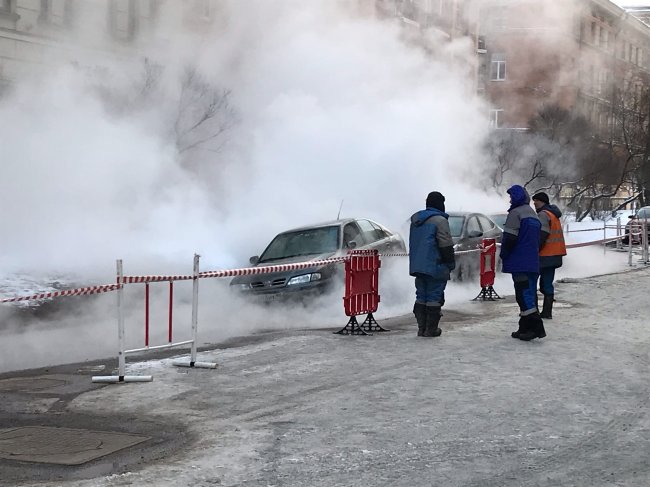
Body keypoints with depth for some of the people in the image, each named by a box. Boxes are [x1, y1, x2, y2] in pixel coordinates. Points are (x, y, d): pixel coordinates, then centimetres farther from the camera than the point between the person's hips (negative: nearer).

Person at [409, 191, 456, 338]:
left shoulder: (415, 219, 13)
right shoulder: (439, 220, -12)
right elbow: (446, 245, -13)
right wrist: (451, 264, -3)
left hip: (417, 266, 7)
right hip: (435, 266, -7)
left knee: (421, 296, 11)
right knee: (434, 297, -2)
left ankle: (421, 328, 12)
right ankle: (431, 329, 0)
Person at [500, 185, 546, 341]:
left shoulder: (516, 213, -10)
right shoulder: (534, 215, 19)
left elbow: (509, 238, -15)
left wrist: (504, 256, -2)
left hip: (520, 263, -9)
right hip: (533, 263, 9)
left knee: (524, 295, -10)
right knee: (530, 294, 10)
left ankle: (536, 327, -18)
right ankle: (525, 328, 13)